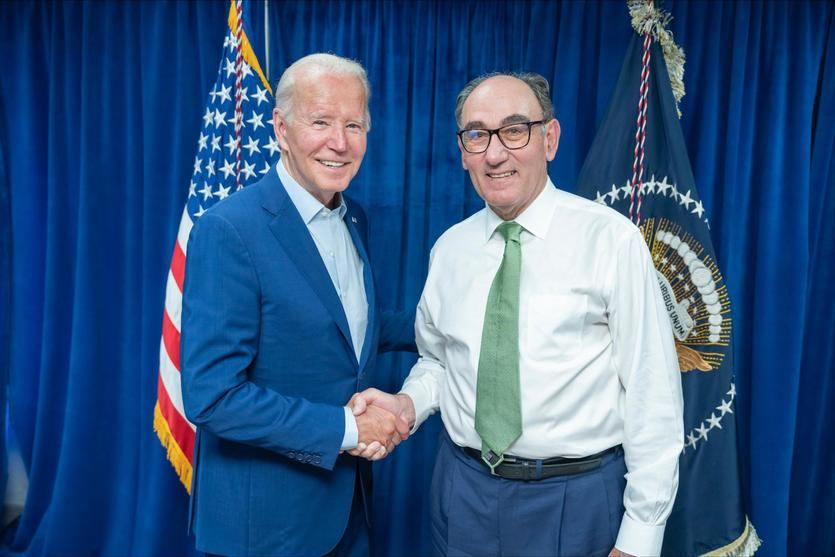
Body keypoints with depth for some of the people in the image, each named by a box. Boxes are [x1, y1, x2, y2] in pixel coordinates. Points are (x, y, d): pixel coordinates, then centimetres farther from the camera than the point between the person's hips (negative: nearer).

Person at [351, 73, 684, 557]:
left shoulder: (610, 238, -13)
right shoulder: (449, 248, 1)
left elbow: (652, 392, -11)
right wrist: (408, 403, -8)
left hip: (576, 497, -3)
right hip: (464, 489, 4)